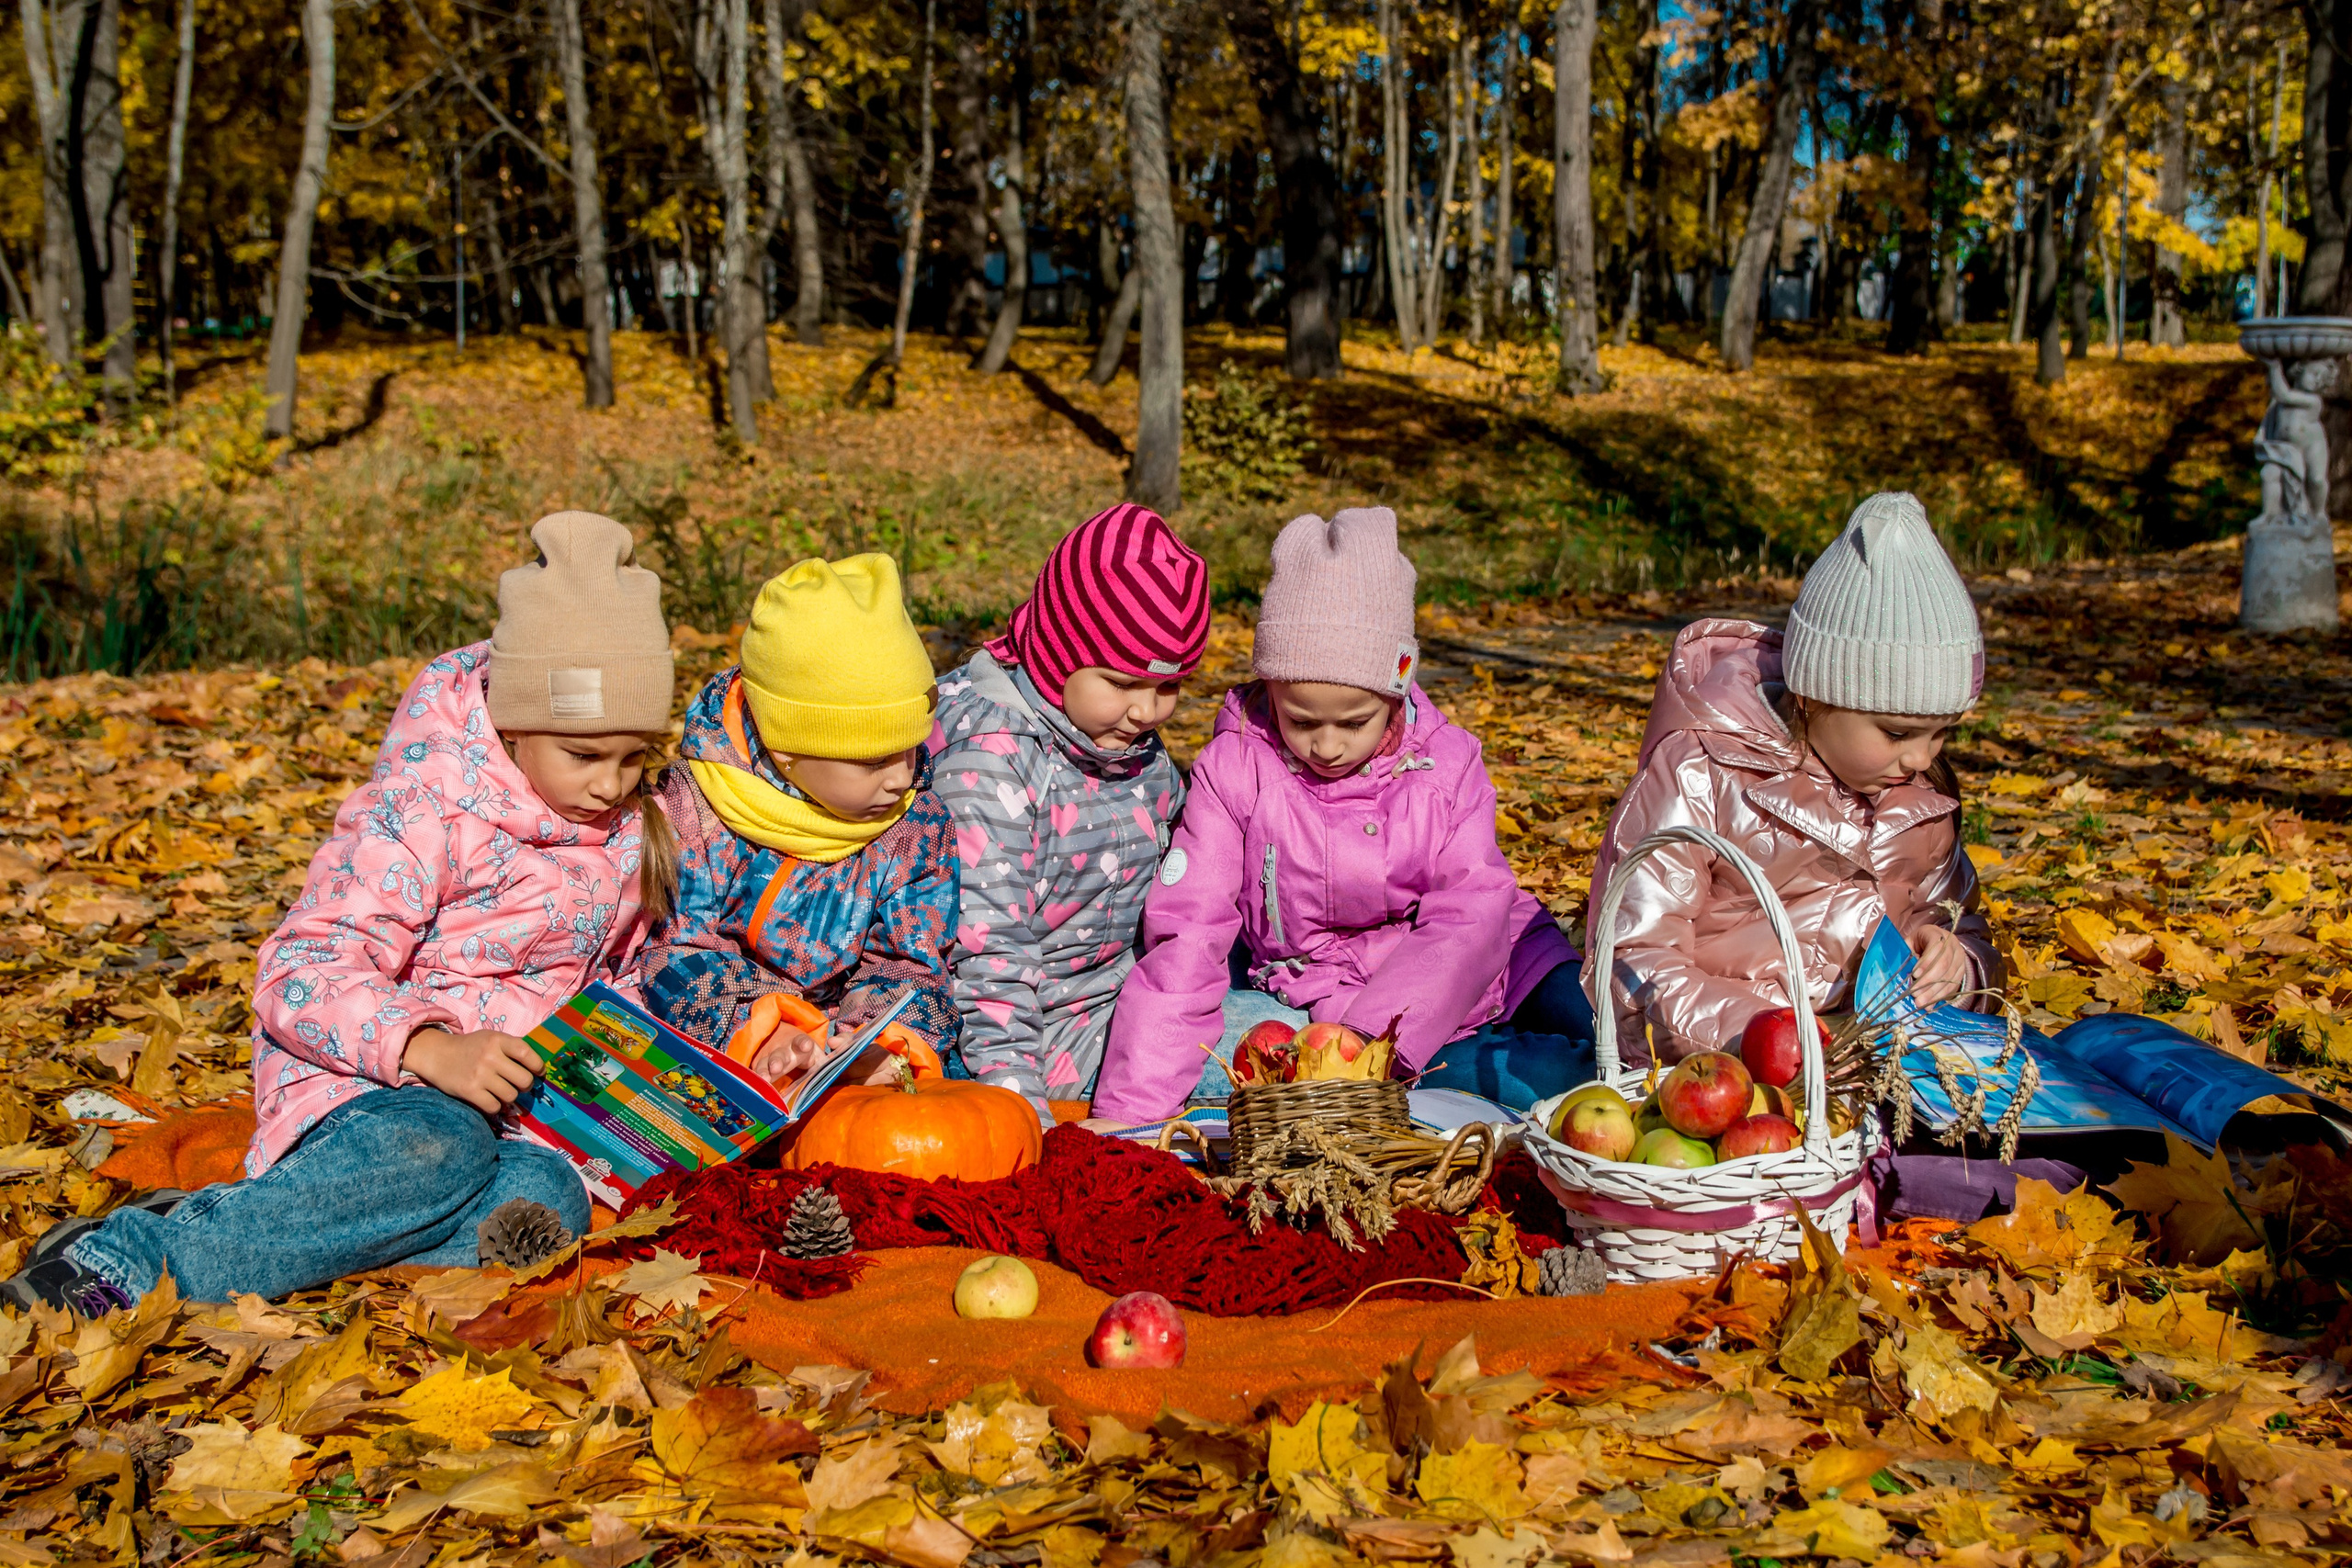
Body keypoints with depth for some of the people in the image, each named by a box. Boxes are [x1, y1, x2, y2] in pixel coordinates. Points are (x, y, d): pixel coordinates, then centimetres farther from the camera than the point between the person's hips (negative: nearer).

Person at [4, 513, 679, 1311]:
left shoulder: (625, 826, 7)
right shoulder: (425, 808, -14)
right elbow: (300, 977, -19)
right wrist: (431, 1048, -34)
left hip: (516, 1103, 6)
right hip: (362, 1083, -5)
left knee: (548, 1199, -30)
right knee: (439, 1149, -40)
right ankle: (125, 1256, -31)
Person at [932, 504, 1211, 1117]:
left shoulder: (1139, 747, 4)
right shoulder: (991, 756, -20)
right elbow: (986, 946, -24)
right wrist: (1015, 1094, -29)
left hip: (1110, 1007, 7)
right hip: (1021, 1022, -6)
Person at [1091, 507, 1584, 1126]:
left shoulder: (1449, 766, -6)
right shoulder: (1234, 767, -9)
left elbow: (1467, 921, -16)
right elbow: (1188, 936, -16)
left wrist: (1374, 1039, -33)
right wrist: (1129, 1105, -26)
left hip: (1450, 993, 0)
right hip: (1300, 997, 1)